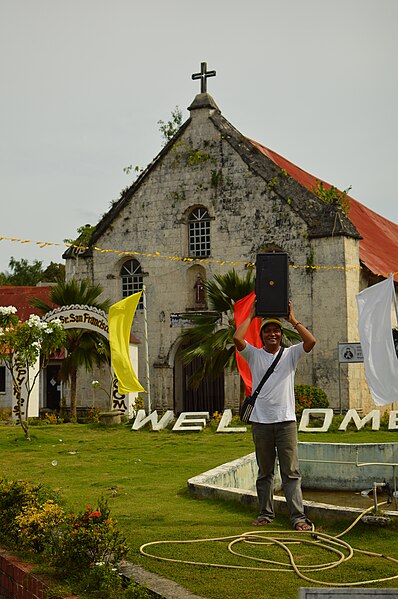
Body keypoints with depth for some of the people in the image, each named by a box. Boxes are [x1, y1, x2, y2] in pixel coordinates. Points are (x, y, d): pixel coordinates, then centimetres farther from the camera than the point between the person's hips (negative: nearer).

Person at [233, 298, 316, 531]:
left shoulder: (290, 354, 7)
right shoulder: (254, 355, 7)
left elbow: (311, 341, -9)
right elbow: (237, 338, -11)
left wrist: (293, 320, -2)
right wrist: (251, 316, 1)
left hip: (286, 420, -1)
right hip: (261, 422, 1)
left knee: (291, 472, -3)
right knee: (265, 472, 11)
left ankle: (298, 516, -3)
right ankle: (266, 513, 21)